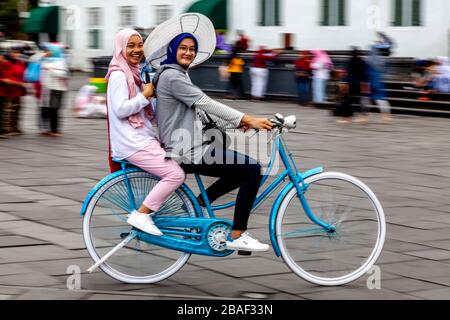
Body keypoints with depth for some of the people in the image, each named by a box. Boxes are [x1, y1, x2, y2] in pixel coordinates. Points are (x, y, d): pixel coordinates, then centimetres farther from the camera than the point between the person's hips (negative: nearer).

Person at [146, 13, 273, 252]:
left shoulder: (180, 75, 21)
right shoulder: (171, 76, -12)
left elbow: (203, 112, 17)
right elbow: (206, 103, -20)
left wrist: (240, 123, 5)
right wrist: (247, 119, -22)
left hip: (190, 148, 10)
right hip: (186, 152, -10)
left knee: (243, 171, 16)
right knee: (252, 169, -14)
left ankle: (197, 205, 16)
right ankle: (236, 236, -13)